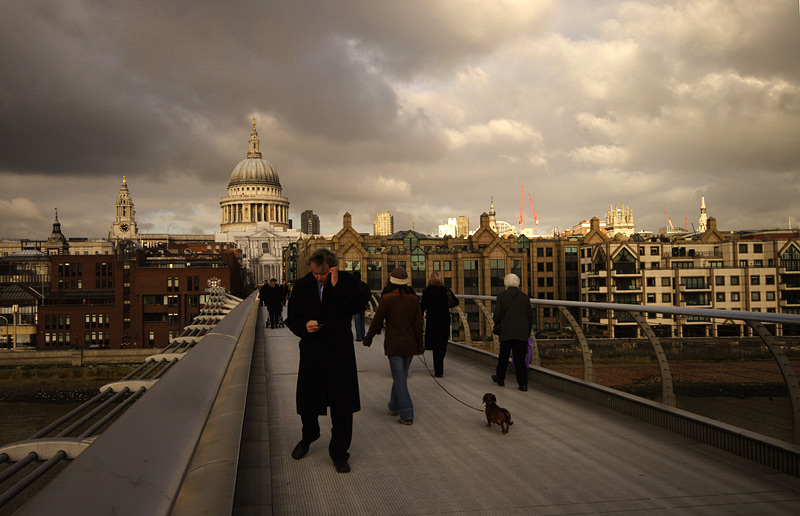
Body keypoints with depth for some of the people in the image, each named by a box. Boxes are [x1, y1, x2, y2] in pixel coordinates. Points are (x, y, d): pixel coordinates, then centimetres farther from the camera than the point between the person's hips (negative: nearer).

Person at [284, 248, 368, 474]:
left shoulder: (346, 281, -3)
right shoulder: (301, 286, 3)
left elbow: (357, 305, -18)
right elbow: (292, 318, 7)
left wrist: (336, 286, -21)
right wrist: (304, 326, -13)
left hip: (340, 351, -2)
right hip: (311, 351, 2)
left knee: (342, 404, 1)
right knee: (307, 399, 14)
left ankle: (339, 453, 14)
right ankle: (308, 437, 44)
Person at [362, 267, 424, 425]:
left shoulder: (387, 298, -12)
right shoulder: (413, 299, -1)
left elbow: (377, 320, -6)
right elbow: (418, 324, 0)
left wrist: (368, 339, 8)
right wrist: (420, 346, 8)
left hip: (393, 345, -4)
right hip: (410, 344, 4)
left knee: (399, 378, -2)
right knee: (401, 375, 20)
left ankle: (407, 415, -7)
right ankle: (394, 406, 35)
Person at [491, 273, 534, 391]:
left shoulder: (502, 295, -4)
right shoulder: (524, 297, 5)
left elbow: (497, 314, -10)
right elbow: (530, 316, 8)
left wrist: (496, 323, 11)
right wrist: (528, 333, 16)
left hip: (507, 332, -2)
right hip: (522, 333, 2)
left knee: (503, 356, 14)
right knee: (520, 358, 4)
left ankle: (500, 378, 30)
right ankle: (523, 383, -1)